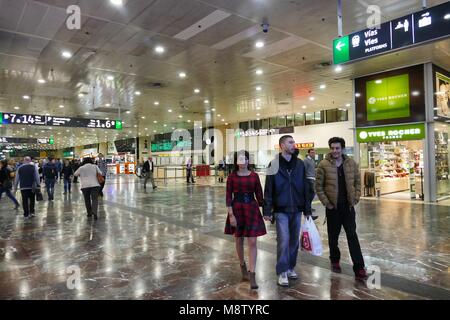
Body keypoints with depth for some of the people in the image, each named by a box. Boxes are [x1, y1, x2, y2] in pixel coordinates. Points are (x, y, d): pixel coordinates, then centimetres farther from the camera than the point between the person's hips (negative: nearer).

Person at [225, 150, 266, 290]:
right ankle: (243, 267, 38)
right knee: (239, 240, 14)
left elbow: (259, 194, 4)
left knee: (252, 242, -4)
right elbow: (228, 196, -4)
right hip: (237, 209, 0)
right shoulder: (232, 176, -3)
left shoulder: (254, 175, 0)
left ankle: (252, 275, 1)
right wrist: (231, 215, -11)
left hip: (252, 209, 0)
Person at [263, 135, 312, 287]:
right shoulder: (274, 164, -5)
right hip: (281, 210, -4)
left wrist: (307, 209, 7)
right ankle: (282, 272, 7)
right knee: (284, 240, -6)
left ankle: (290, 267, 28)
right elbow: (268, 189, -5)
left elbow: (304, 187, 8)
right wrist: (267, 210, -8)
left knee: (294, 240, 12)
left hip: (296, 209, 4)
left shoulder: (300, 164, 5)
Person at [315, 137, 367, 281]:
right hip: (332, 207, -1)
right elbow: (318, 186, -5)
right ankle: (335, 261, 33)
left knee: (352, 236, 0)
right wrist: (326, 202, -9)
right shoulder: (323, 164, -8)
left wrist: (356, 198, 0)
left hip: (348, 206, 2)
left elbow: (357, 181, 9)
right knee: (333, 236, 12)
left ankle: (359, 269, 4)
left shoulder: (351, 163, 1)